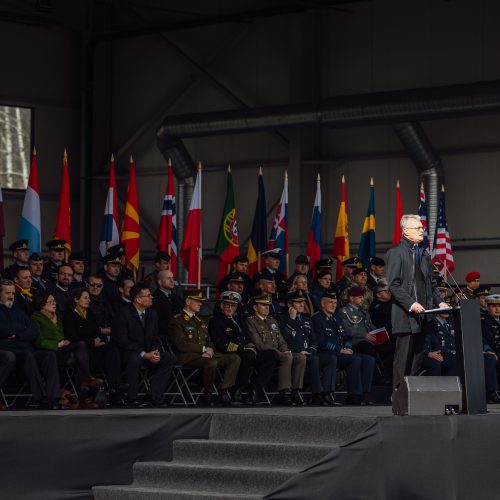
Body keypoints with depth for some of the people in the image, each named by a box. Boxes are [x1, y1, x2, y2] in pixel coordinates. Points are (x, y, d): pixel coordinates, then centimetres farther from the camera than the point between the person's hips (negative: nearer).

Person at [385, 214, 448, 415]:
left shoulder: (424, 254, 19)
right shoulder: (395, 253, -5)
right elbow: (393, 285, -11)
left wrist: (439, 301, 7)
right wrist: (411, 304, -19)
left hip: (422, 315, 7)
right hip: (405, 316, -7)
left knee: (417, 360, 8)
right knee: (403, 361, -7)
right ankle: (399, 404, -6)